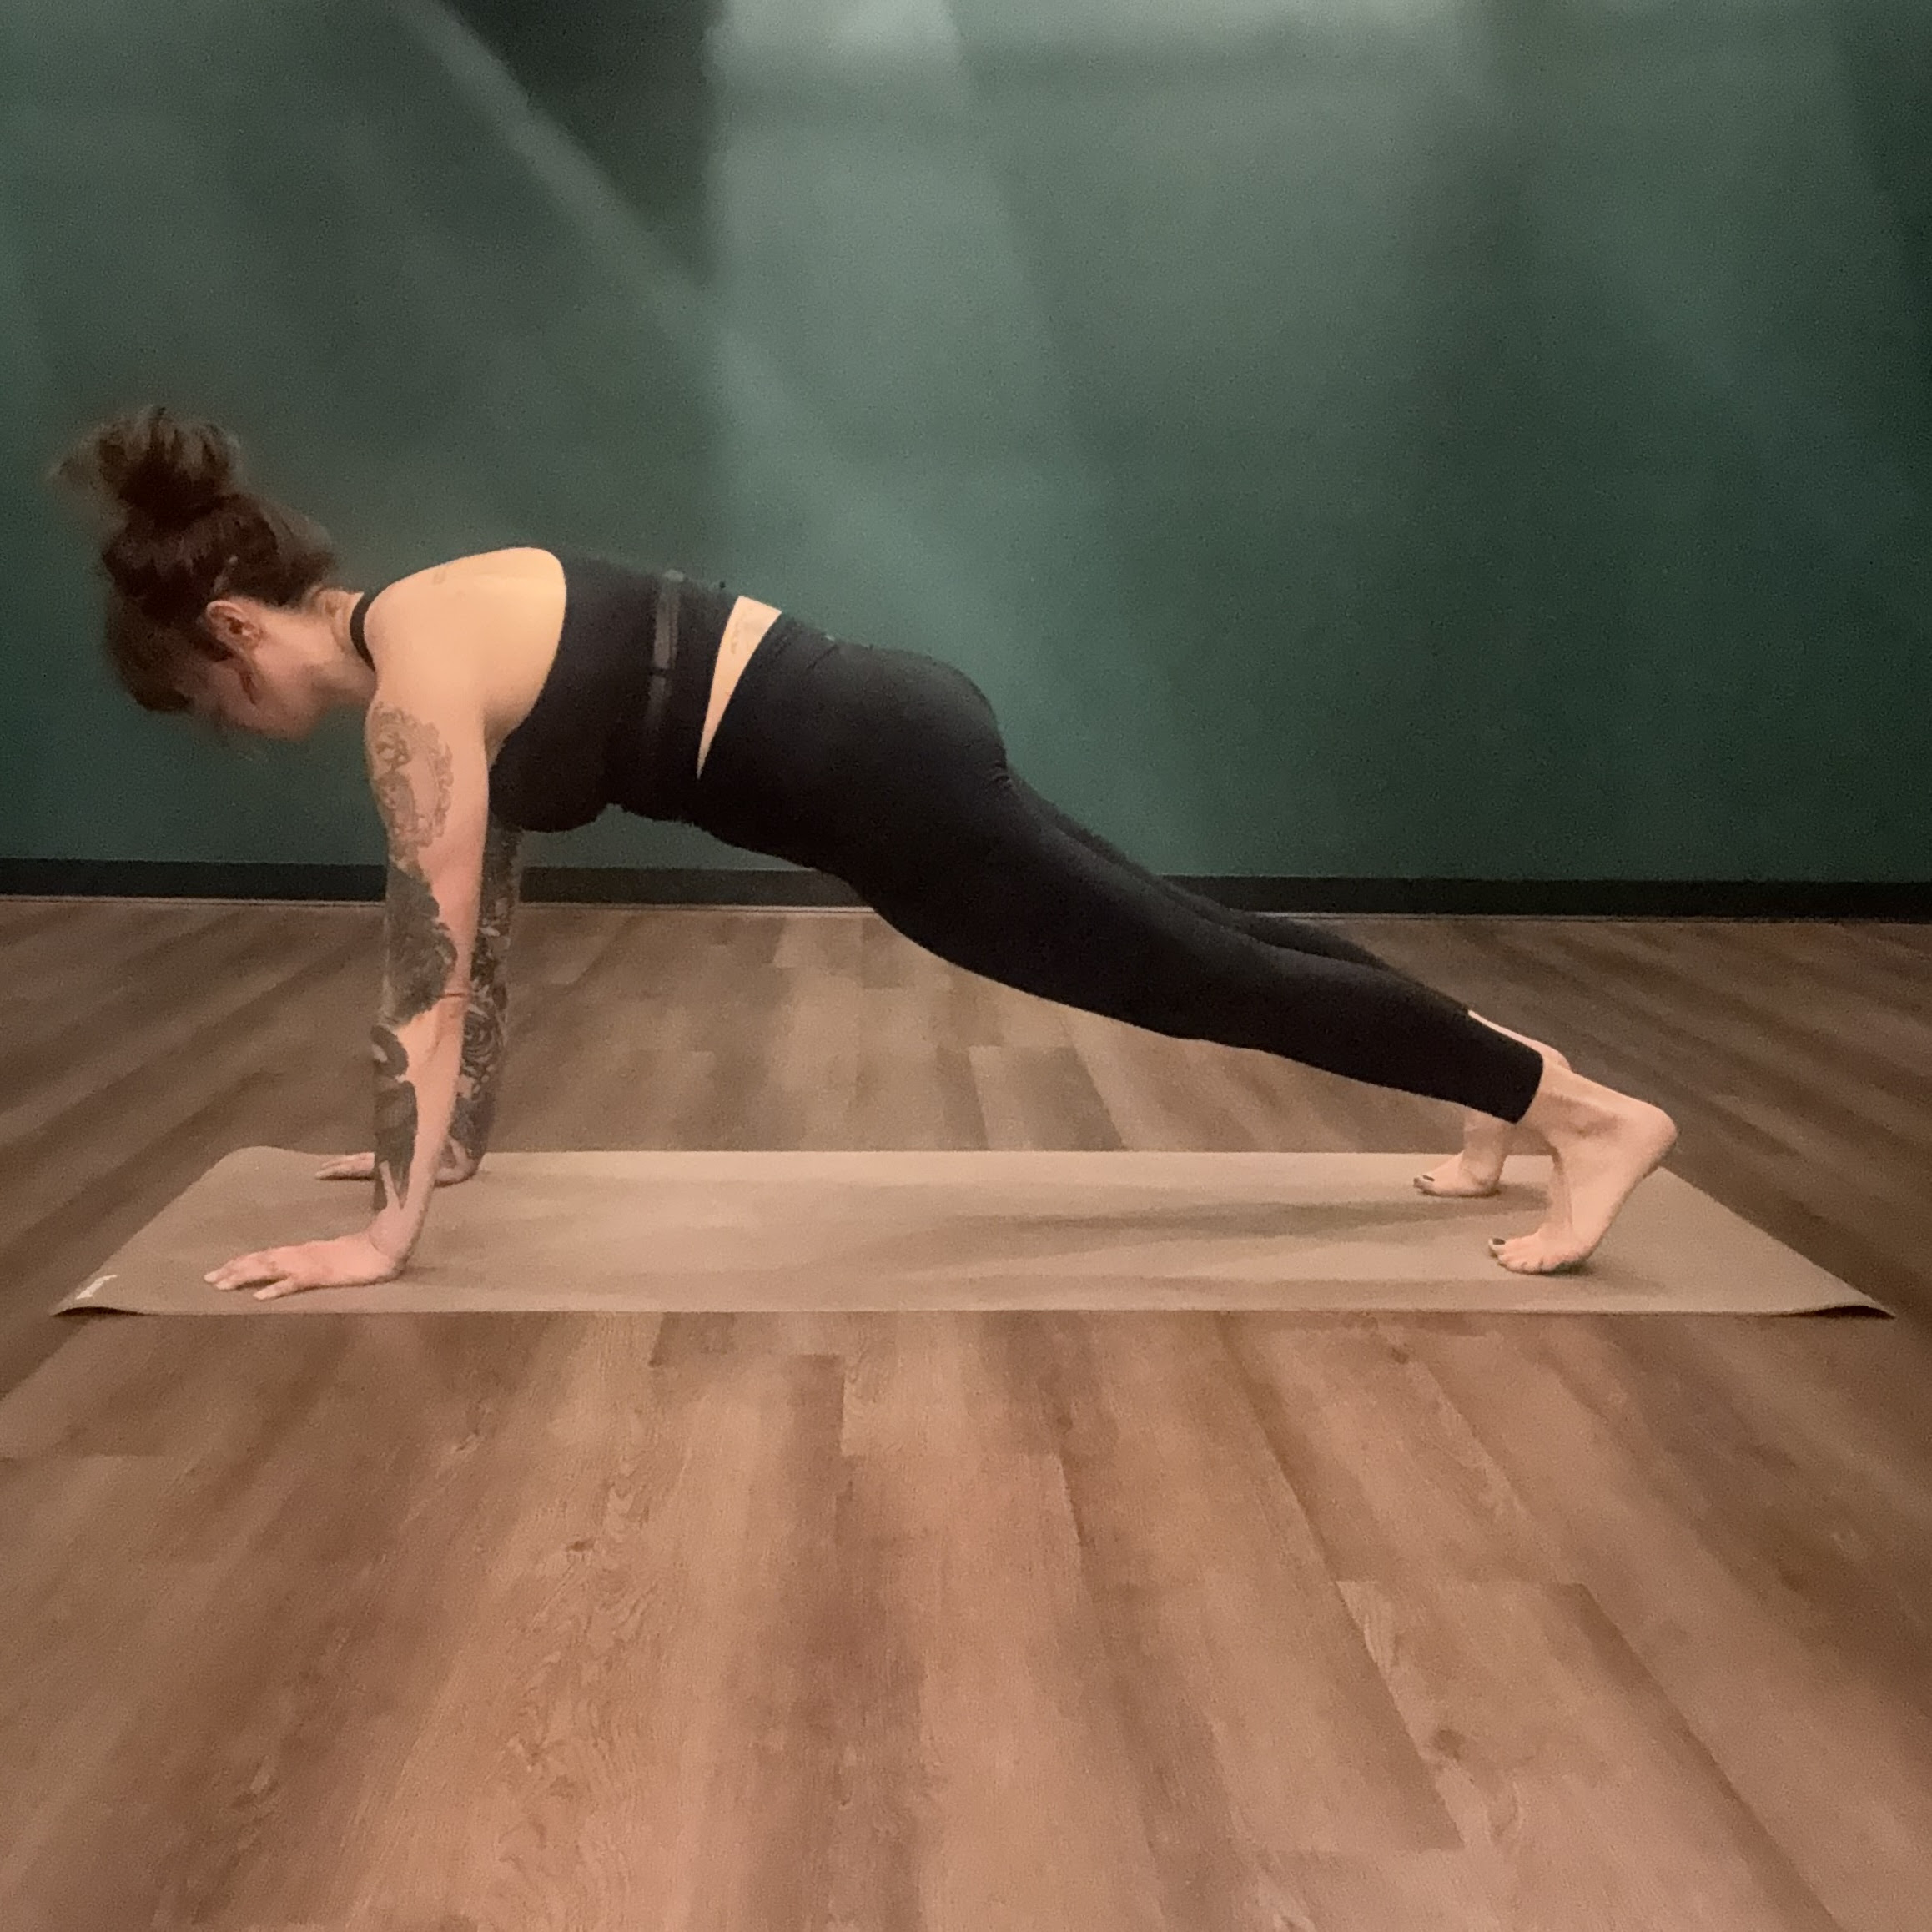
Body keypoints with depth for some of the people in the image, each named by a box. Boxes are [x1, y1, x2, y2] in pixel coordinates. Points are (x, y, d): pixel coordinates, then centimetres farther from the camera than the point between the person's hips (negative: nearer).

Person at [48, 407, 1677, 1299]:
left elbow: (433, 970, -14)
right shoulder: (443, 612, 16)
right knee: (1192, 944, 17)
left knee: (1204, 979, -1)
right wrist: (461, 1136, 27)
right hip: (889, 737, 9)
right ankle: (1503, 1076, 31)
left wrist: (386, 1235, -8)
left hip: (879, 782, -9)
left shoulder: (413, 692, -12)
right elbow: (484, 920, 22)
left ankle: (1590, 1114, 9)